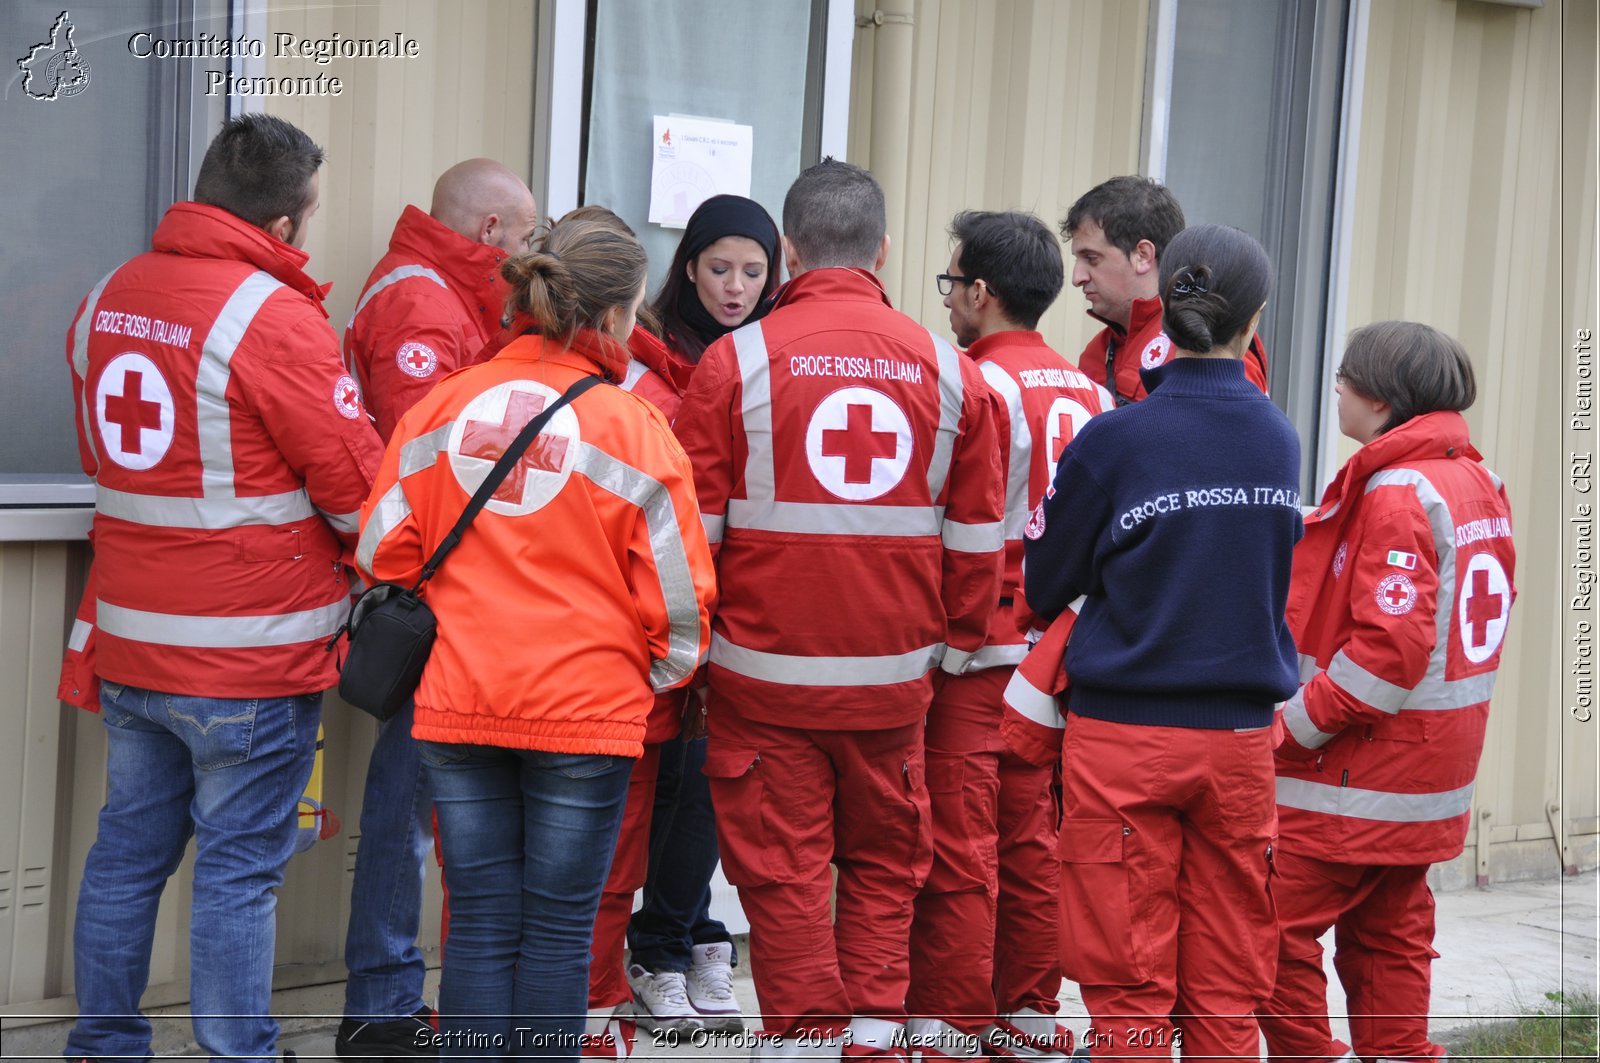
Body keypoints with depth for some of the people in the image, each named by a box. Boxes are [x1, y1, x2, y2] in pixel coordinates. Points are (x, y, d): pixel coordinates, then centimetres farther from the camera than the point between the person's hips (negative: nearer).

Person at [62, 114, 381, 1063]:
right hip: (253, 659, -7)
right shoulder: (276, 316, -17)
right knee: (239, 870, 0)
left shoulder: (109, 300, 7)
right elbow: (357, 485, -13)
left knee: (129, 852, 15)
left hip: (128, 642, 7)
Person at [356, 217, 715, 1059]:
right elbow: (676, 591, -7)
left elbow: (383, 552, 5)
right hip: (586, 709, -3)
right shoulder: (631, 425, -9)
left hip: (456, 705, 3)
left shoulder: (441, 405, 2)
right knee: (558, 933, 7)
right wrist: (663, 673, 12)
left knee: (479, 927, 10)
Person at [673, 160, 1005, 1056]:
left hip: (766, 671, -2)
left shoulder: (737, 359, -5)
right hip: (894, 675, 2)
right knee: (884, 864, 15)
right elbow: (978, 536, 7)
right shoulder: (948, 369, 3)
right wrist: (956, 646, 19)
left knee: (782, 871, 6)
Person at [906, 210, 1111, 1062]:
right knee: (1030, 846, 13)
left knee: (956, 854, -2)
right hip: (1059, 655, 7)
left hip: (974, 655, -7)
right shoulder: (1090, 394, 9)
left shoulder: (980, 386, -12)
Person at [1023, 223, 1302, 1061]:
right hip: (1240, 738, 3)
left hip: (1124, 734, -3)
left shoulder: (1113, 441, -11)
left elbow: (1041, 588, -2)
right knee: (1228, 986, 10)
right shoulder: (1279, 440, 0)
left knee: (1129, 985, 4)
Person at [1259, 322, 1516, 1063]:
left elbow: (1390, 645, -25)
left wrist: (1296, 723, -18)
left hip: (1353, 776, -10)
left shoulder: (1398, 493, -18)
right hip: (1425, 772, 10)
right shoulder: (1475, 482, 10)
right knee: (1388, 934, 15)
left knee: (1274, 927, -4)